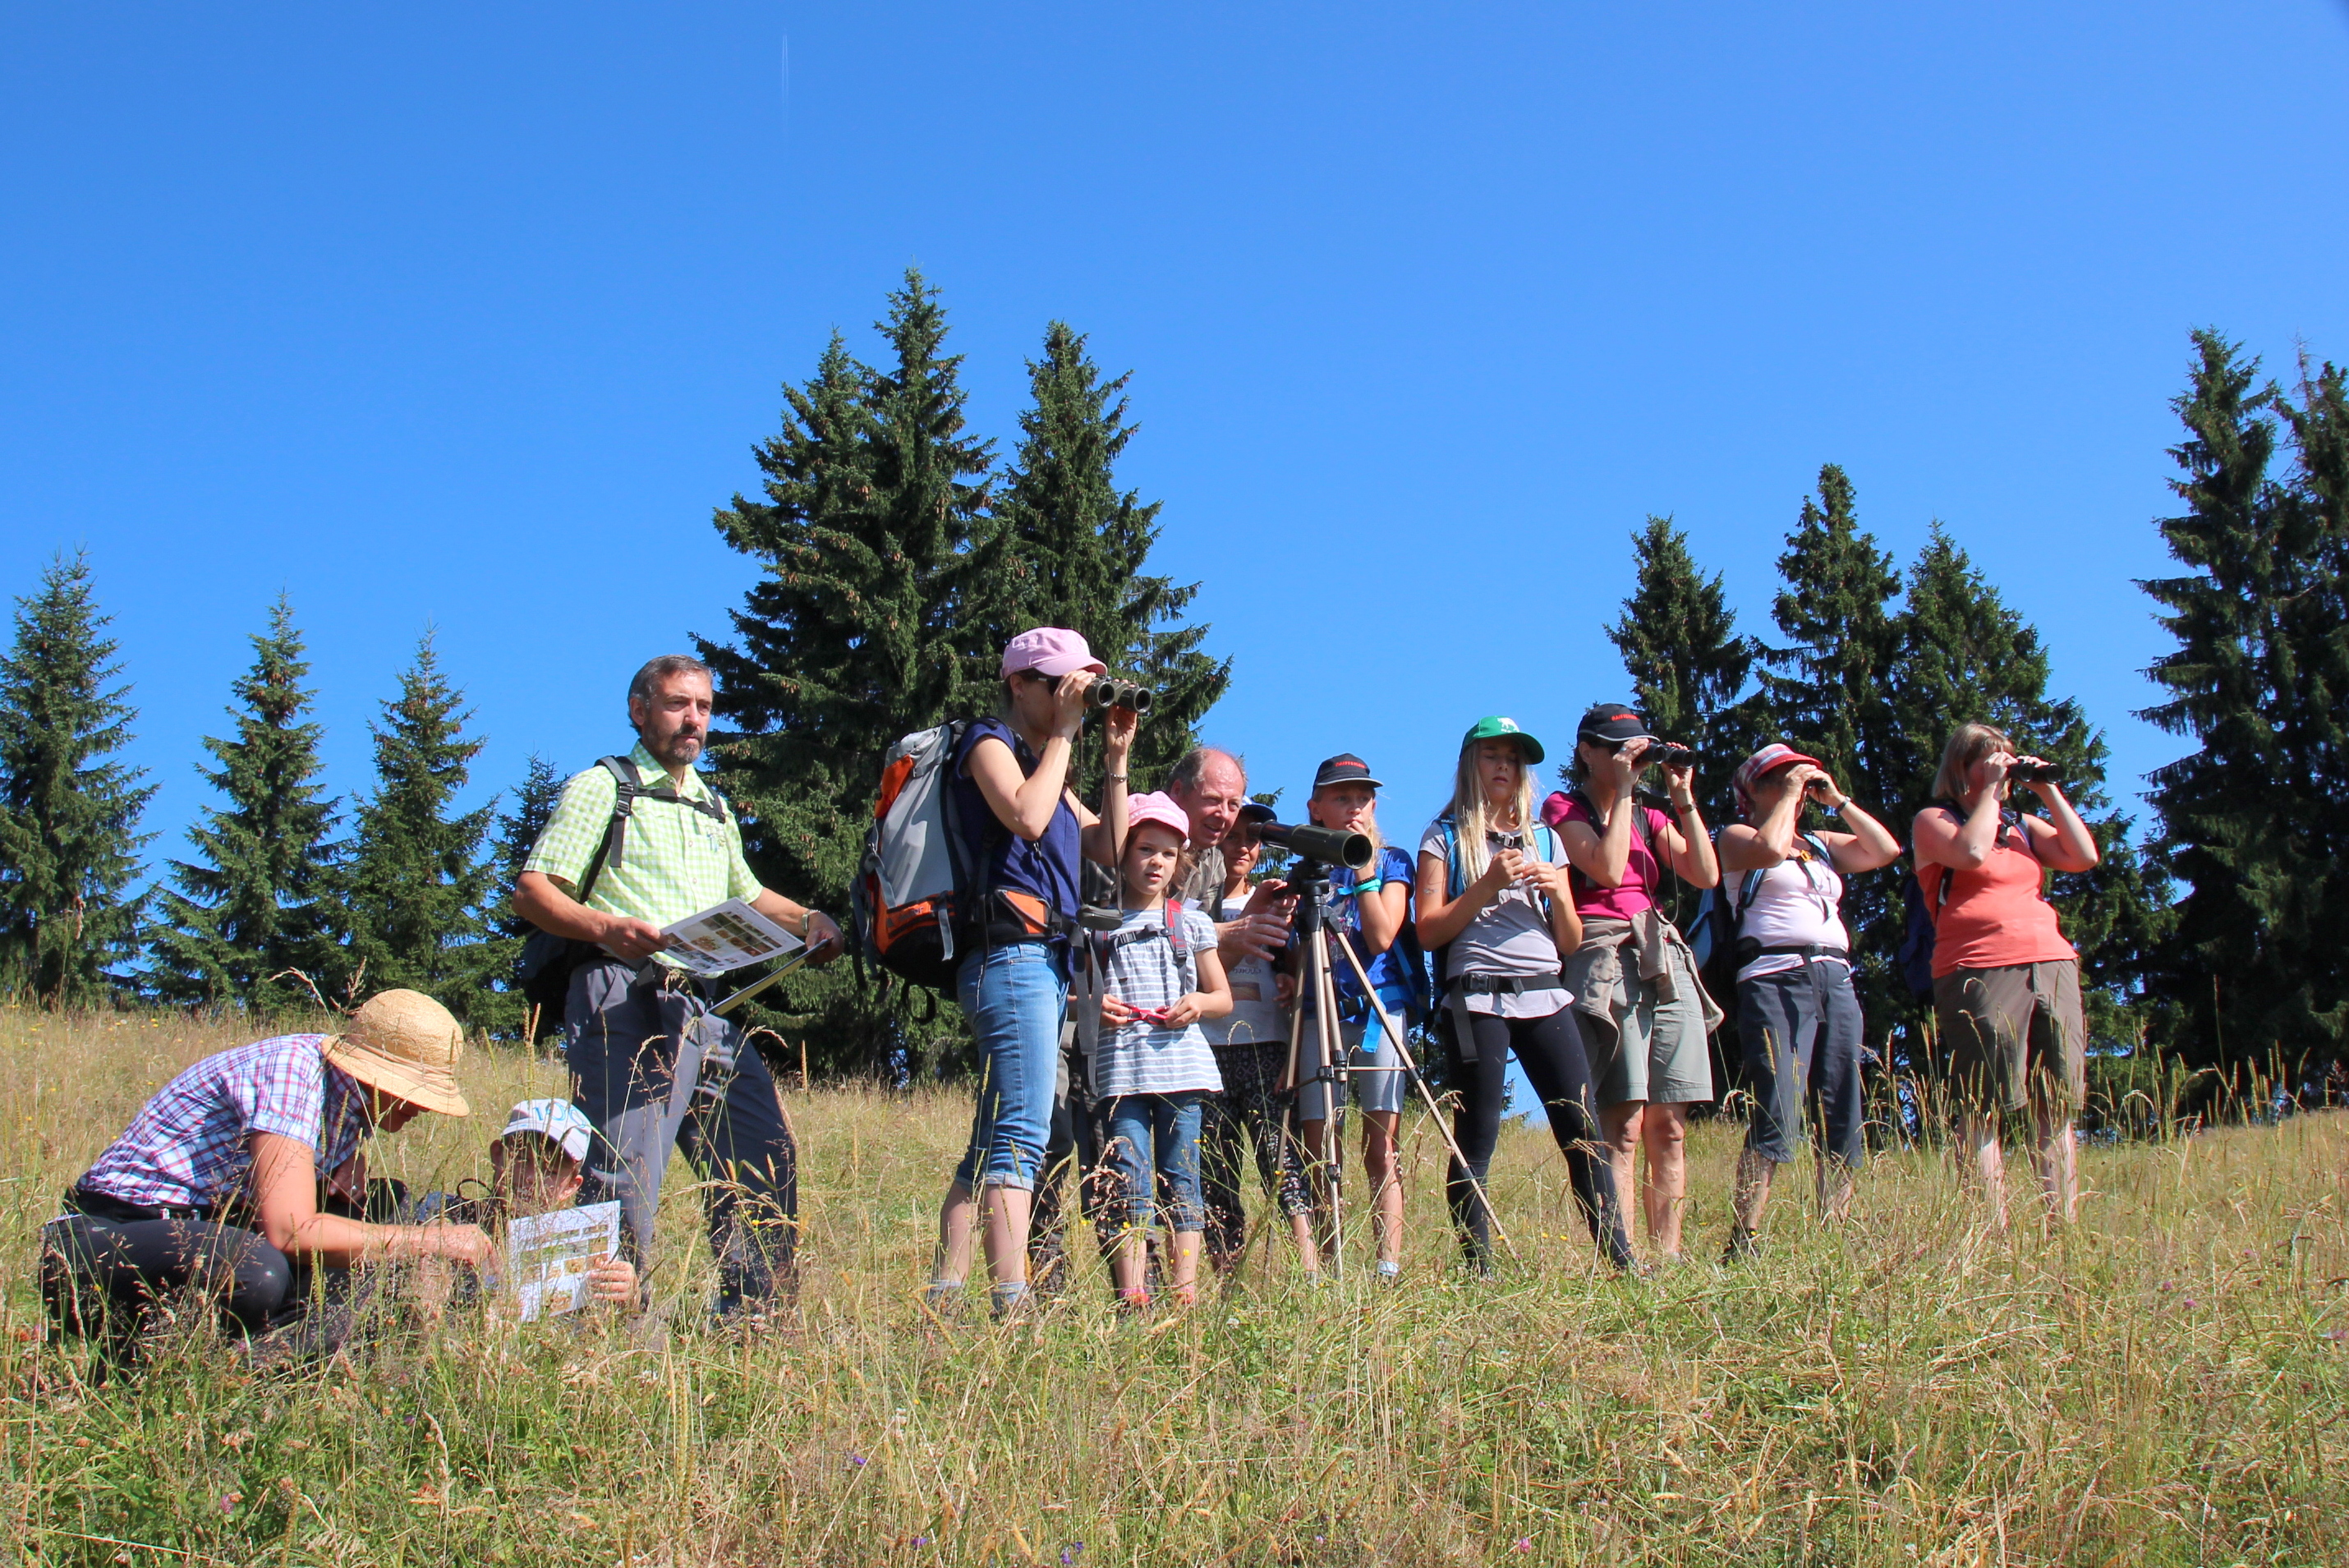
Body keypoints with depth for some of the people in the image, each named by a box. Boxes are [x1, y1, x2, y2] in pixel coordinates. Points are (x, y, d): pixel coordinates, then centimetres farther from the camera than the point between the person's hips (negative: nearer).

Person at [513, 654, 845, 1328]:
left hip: (703, 1013, 8)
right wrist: (606, 928, -24)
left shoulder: (715, 809, 27)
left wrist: (806, 920, 16)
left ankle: (747, 1316, 17)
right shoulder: (602, 787, 5)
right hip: (624, 1003, -7)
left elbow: (748, 895, 38)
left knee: (765, 1160, 6)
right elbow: (531, 891, -5)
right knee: (627, 1174, -16)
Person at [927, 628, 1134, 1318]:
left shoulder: (1046, 762, 27)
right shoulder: (990, 743, 0)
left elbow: (1110, 848, 19)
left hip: (1045, 963, 10)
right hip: (1012, 955, -10)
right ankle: (1011, 1303, -23)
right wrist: (1062, 735, -9)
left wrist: (1116, 758, 13)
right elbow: (1026, 816, -20)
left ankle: (944, 1295, 9)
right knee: (1022, 1134, -18)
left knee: (993, 1141, 7)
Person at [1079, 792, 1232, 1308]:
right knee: (1129, 1180, -5)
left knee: (1180, 1178, 1)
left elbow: (1223, 997, 17)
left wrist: (1198, 1004, -5)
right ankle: (1131, 1295, -7)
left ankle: (1184, 1292, 3)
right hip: (1118, 1068, -1)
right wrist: (1093, 1006, -7)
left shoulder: (1192, 923, 13)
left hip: (1180, 1065, 1)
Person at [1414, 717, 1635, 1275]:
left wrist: (1557, 890, -1)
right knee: (1476, 1141, -5)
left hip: (1545, 995, 4)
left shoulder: (1544, 837, 19)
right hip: (1479, 999, -4)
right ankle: (1479, 1271, 0)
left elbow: (1571, 942, 17)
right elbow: (1429, 931, -2)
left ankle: (1620, 1260, 1)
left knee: (1585, 1132, -3)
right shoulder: (1445, 837, 8)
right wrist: (1488, 885, -12)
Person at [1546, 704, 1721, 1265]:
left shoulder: (1649, 818, 23)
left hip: (1666, 962, 6)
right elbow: (1607, 868, -11)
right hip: (1605, 961, -6)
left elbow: (1705, 874, 8)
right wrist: (1621, 792, -5)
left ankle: (1668, 1255, 5)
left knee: (1670, 1126, 2)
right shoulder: (1564, 808, 6)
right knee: (1624, 1125, -14)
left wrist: (1684, 798, 6)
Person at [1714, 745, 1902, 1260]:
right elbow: (1769, 849, -14)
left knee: (1844, 1121, 2)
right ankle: (1742, 1245, -19)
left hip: (1835, 981, 7)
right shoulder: (1738, 836, 9)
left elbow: (1886, 850, 15)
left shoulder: (1821, 844, 26)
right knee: (1778, 1117, -18)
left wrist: (1838, 800, 15)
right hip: (1776, 979, -7)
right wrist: (1791, 792, -1)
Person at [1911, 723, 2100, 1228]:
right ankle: (1994, 1237, -8)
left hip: (2053, 966, 6)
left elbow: (2084, 856, 10)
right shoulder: (1933, 820, 7)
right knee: (1984, 1110, -7)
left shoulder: (2021, 825, 23)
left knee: (2056, 1109, 3)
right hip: (1980, 973, -6)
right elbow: (1972, 853, -14)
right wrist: (1989, 790, -3)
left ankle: (2066, 1229, 4)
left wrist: (2047, 790, 10)